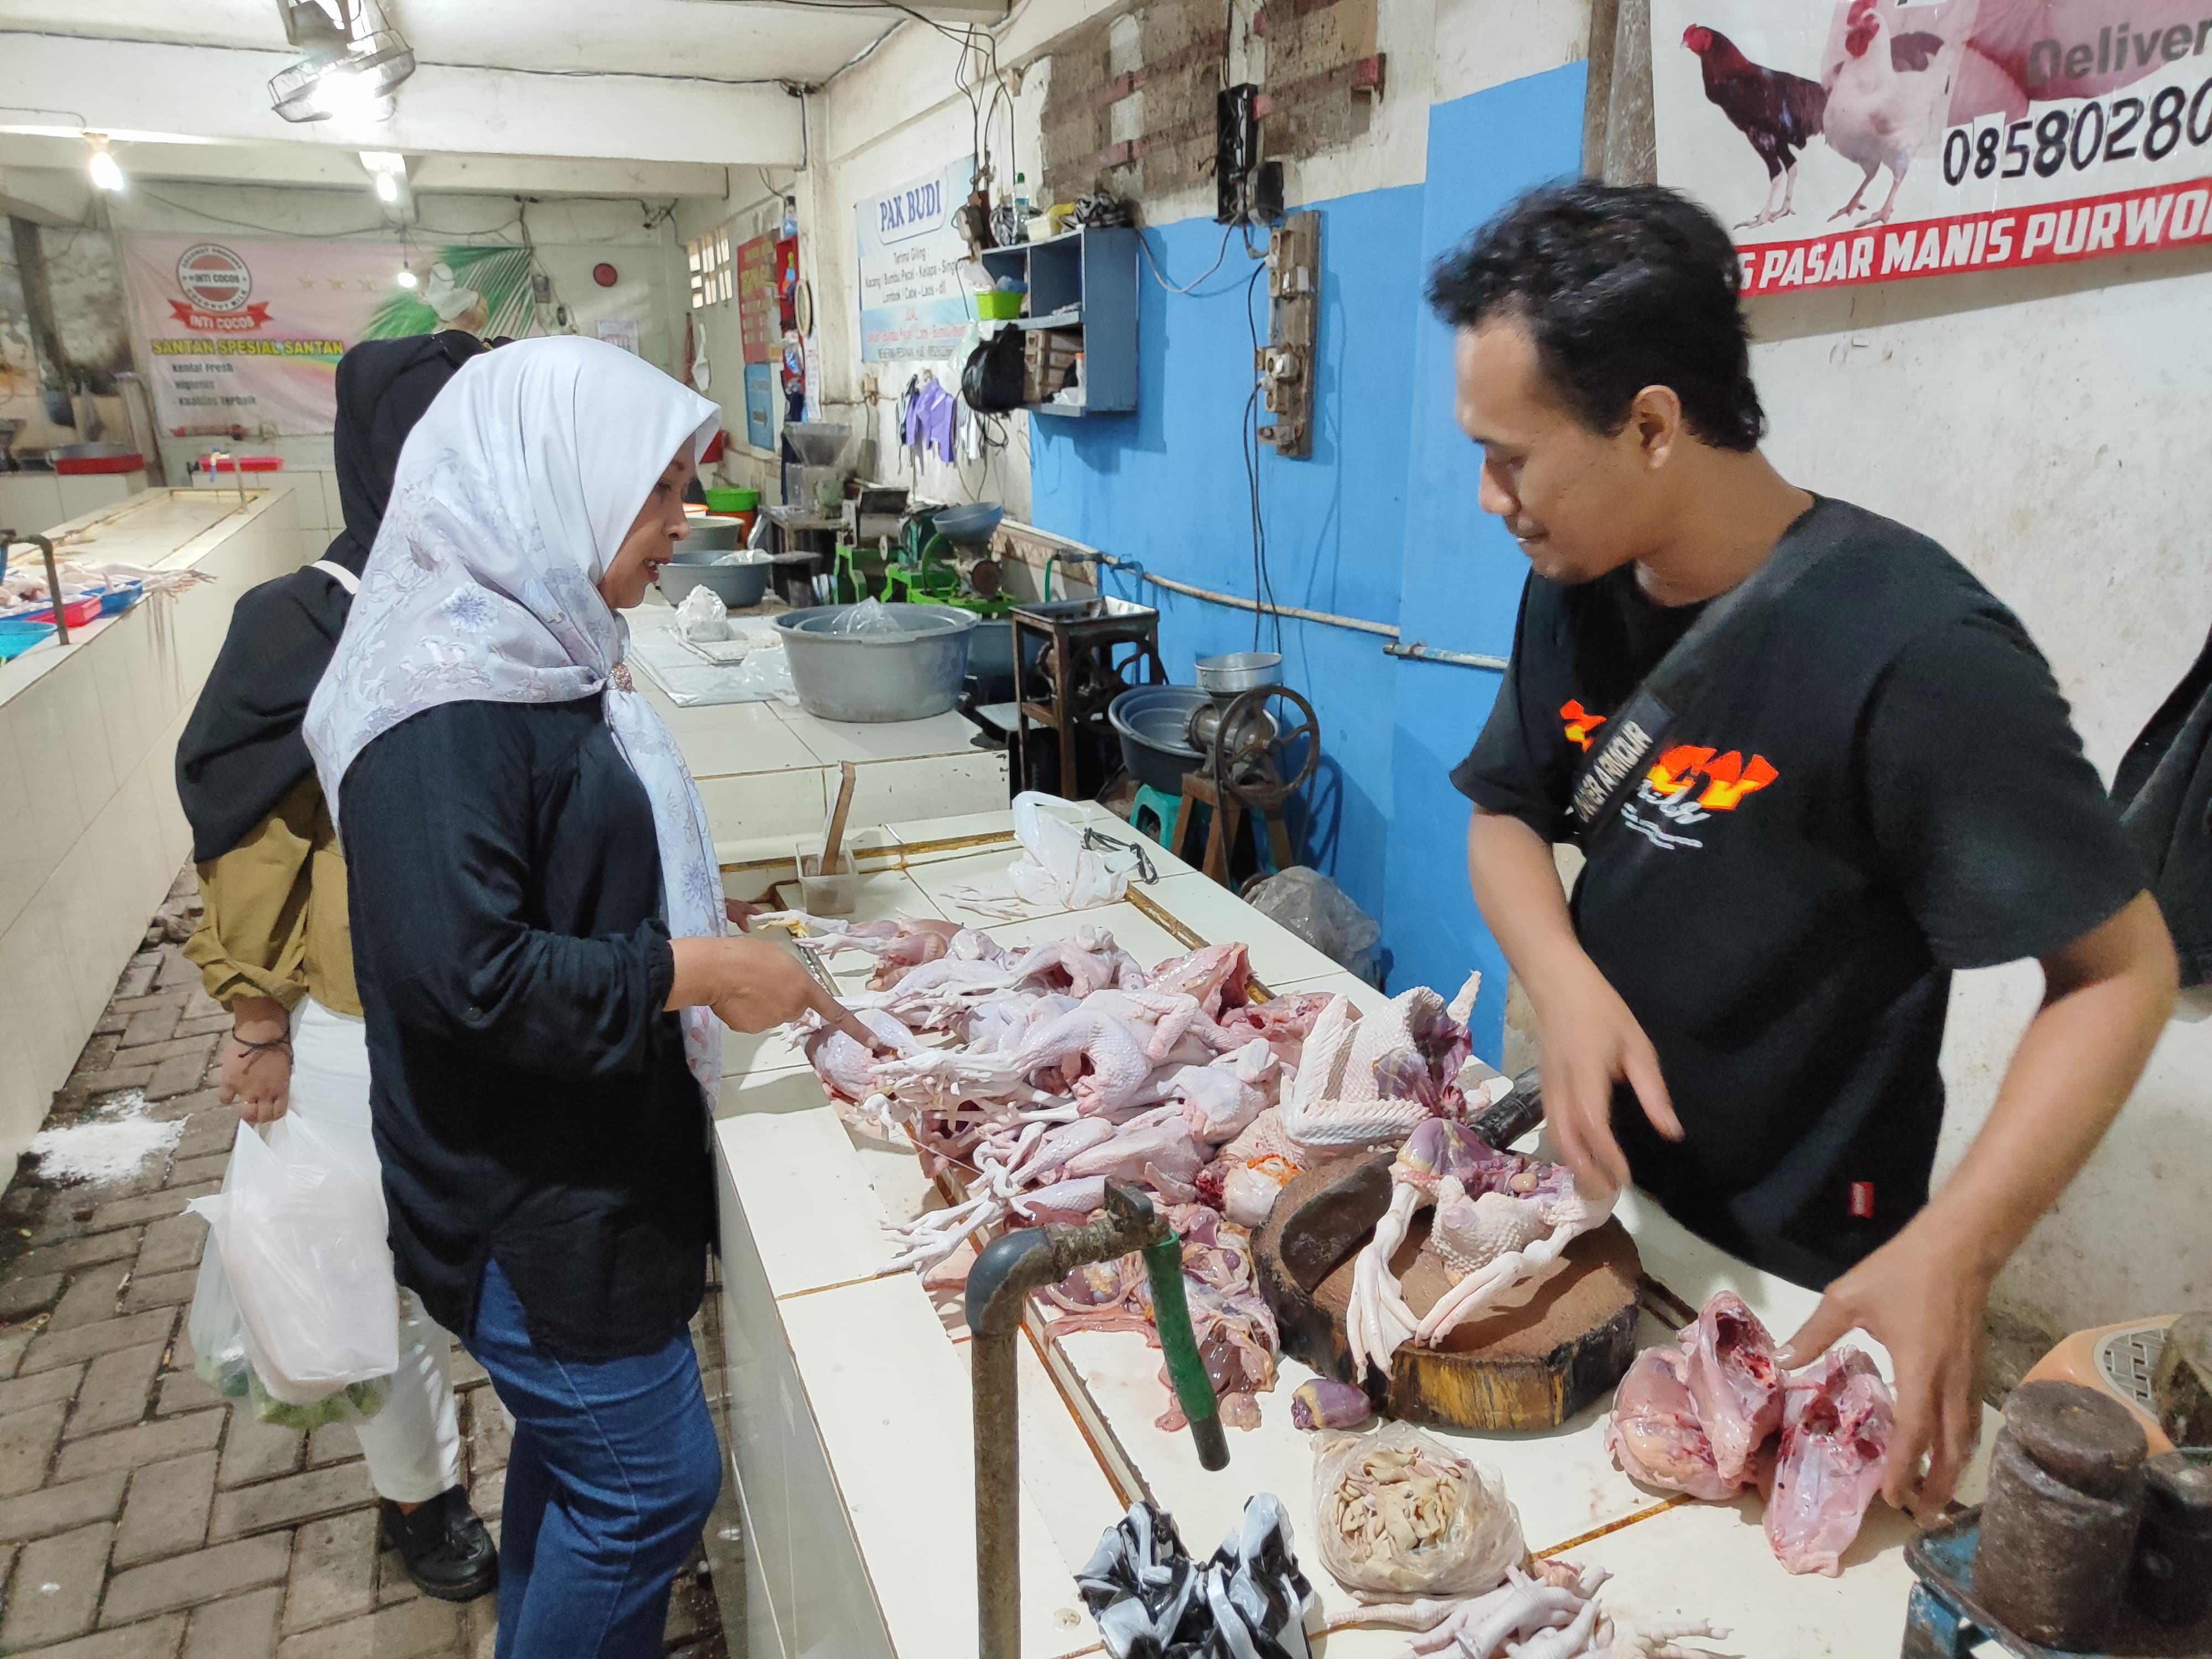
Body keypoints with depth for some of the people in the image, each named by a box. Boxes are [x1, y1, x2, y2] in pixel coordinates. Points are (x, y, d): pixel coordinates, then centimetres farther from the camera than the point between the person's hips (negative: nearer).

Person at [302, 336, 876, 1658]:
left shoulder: (535, 648, 6)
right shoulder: (447, 703, -24)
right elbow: (461, 974, -30)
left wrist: (710, 929, 8)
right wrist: (695, 970, -22)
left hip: (581, 1162, 9)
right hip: (528, 1193, -9)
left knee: (571, 1447, 25)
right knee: (652, 1484, 6)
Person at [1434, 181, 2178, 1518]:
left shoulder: (1913, 649, -27)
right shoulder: (1578, 596, -6)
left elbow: (2122, 972, -21)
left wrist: (1950, 1255, -31)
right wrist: (1568, 987, -18)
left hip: (1795, 1279, -5)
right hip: (1594, 1190, 6)